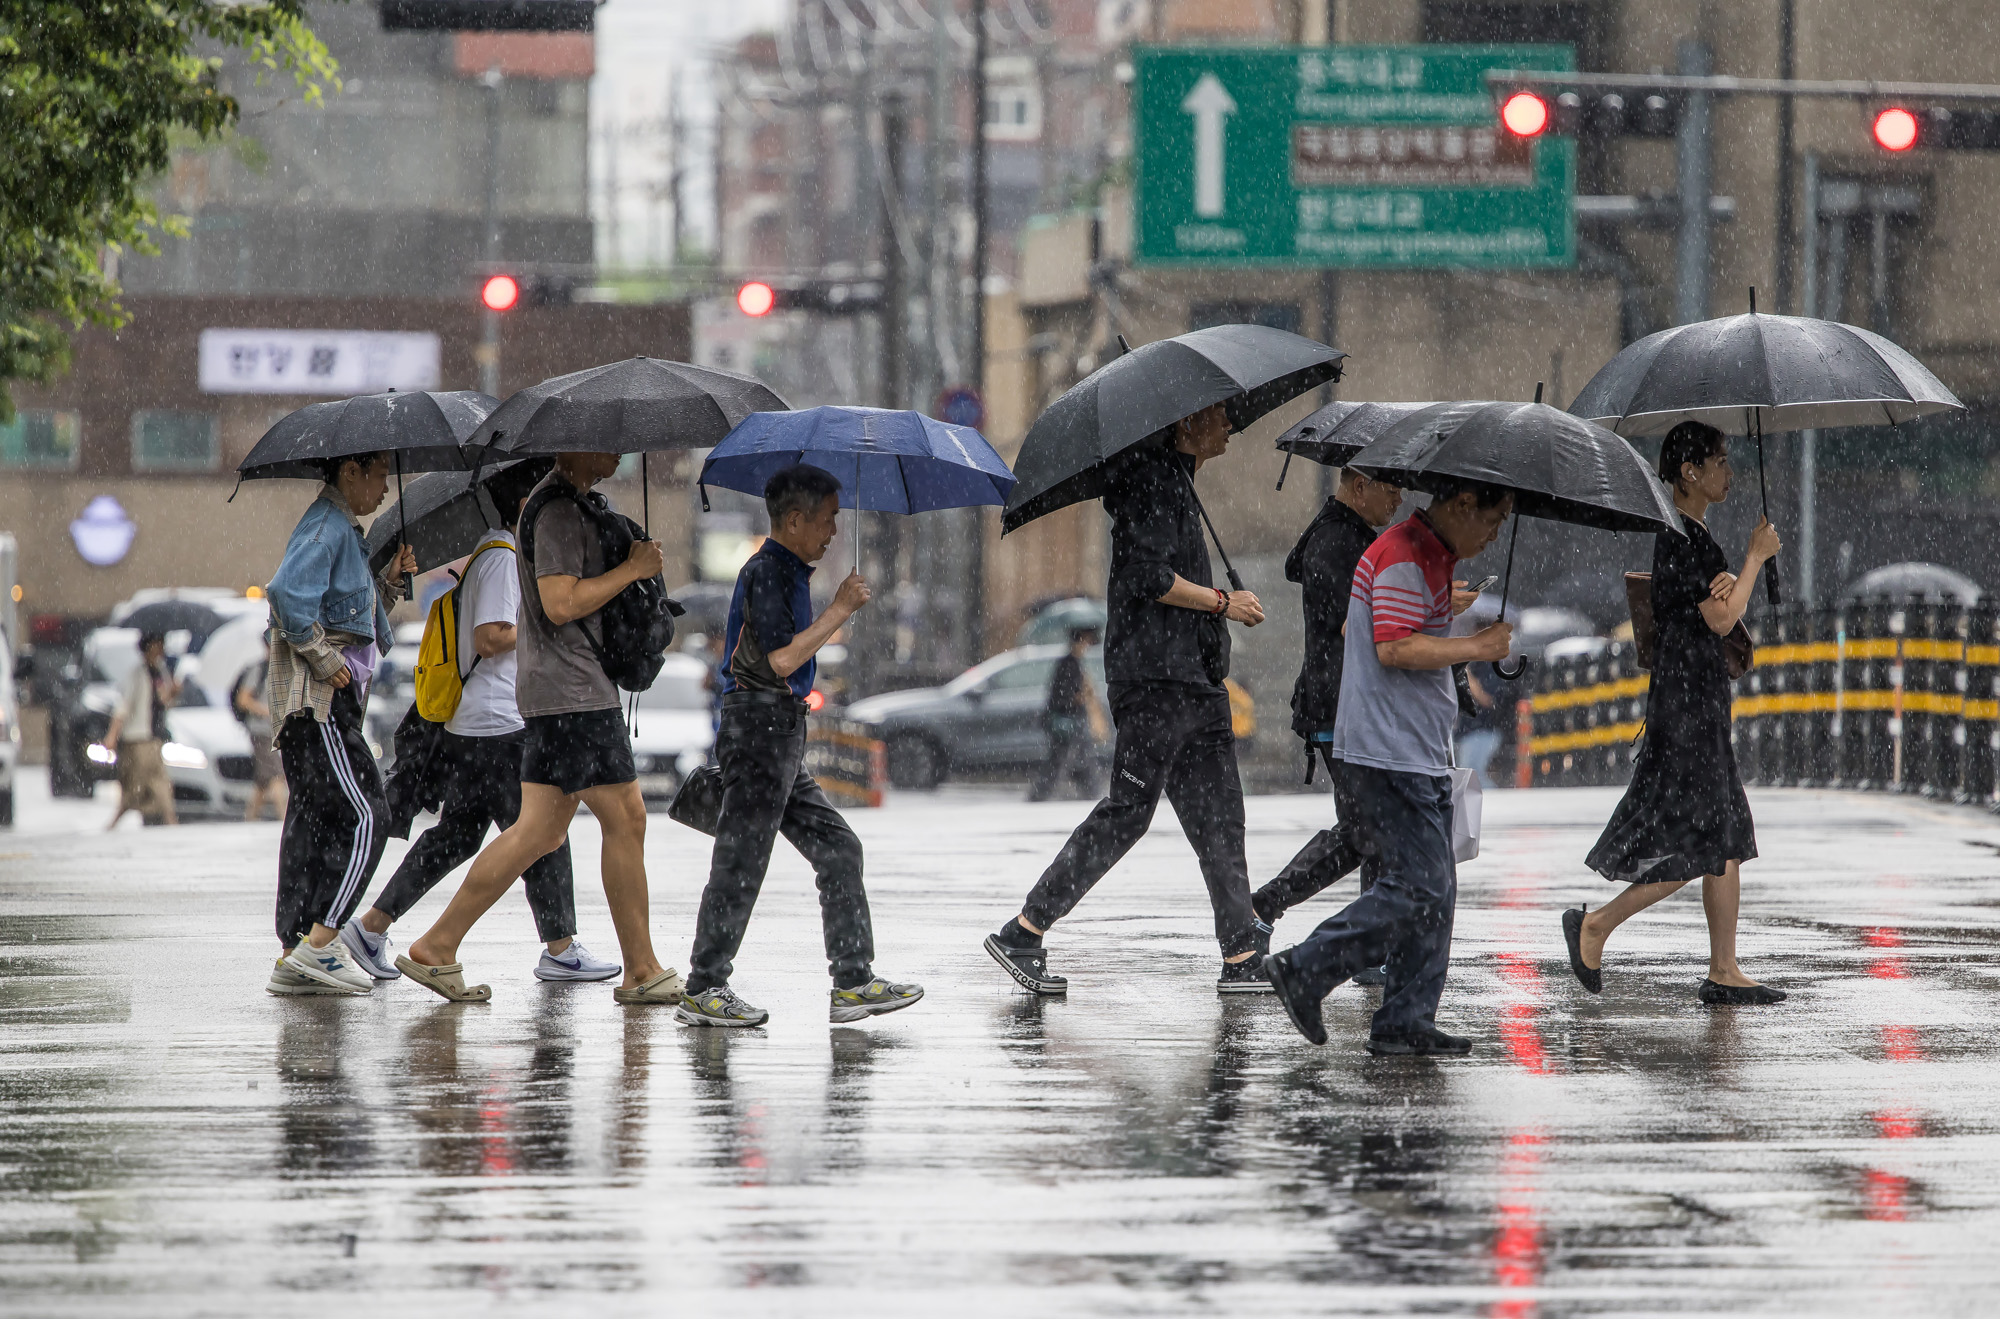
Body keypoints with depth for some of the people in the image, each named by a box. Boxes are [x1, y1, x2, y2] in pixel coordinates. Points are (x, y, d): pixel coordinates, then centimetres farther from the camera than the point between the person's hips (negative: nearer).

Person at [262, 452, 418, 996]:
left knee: (313, 819, 9)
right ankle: (318, 943, -16)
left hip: (324, 701, 10)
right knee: (364, 815, -12)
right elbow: (288, 593, -27)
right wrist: (326, 660, -21)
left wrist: (388, 581, 11)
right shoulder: (325, 528, -11)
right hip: (317, 700, -10)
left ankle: (292, 957, 8)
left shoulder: (342, 529, 21)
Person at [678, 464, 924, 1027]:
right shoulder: (766, 572, -11)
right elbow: (782, 659, -20)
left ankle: (854, 981, 7)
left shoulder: (787, 572, 20)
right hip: (760, 730, -10)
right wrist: (841, 609, -14)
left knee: (839, 849, 8)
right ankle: (704, 992, -5)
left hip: (782, 740, 10)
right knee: (741, 863, -8)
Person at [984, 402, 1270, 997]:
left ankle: (1242, 959, 5)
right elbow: (1148, 577, -19)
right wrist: (1223, 602, -11)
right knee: (1127, 810, -10)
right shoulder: (1151, 479, -11)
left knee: (1218, 816, 6)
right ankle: (1021, 935, -6)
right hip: (1152, 679, -10)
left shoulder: (1175, 479, 21)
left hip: (1193, 679, 10)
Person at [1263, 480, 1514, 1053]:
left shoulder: (1433, 557, 19)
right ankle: (1304, 972, -6)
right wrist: (1476, 647, -15)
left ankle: (1406, 1022, 8)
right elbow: (1395, 648, -23)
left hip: (1421, 757, 11)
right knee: (1418, 889, -13)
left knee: (1435, 893, 7)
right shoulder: (1403, 556, -14)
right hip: (1388, 757, -11)